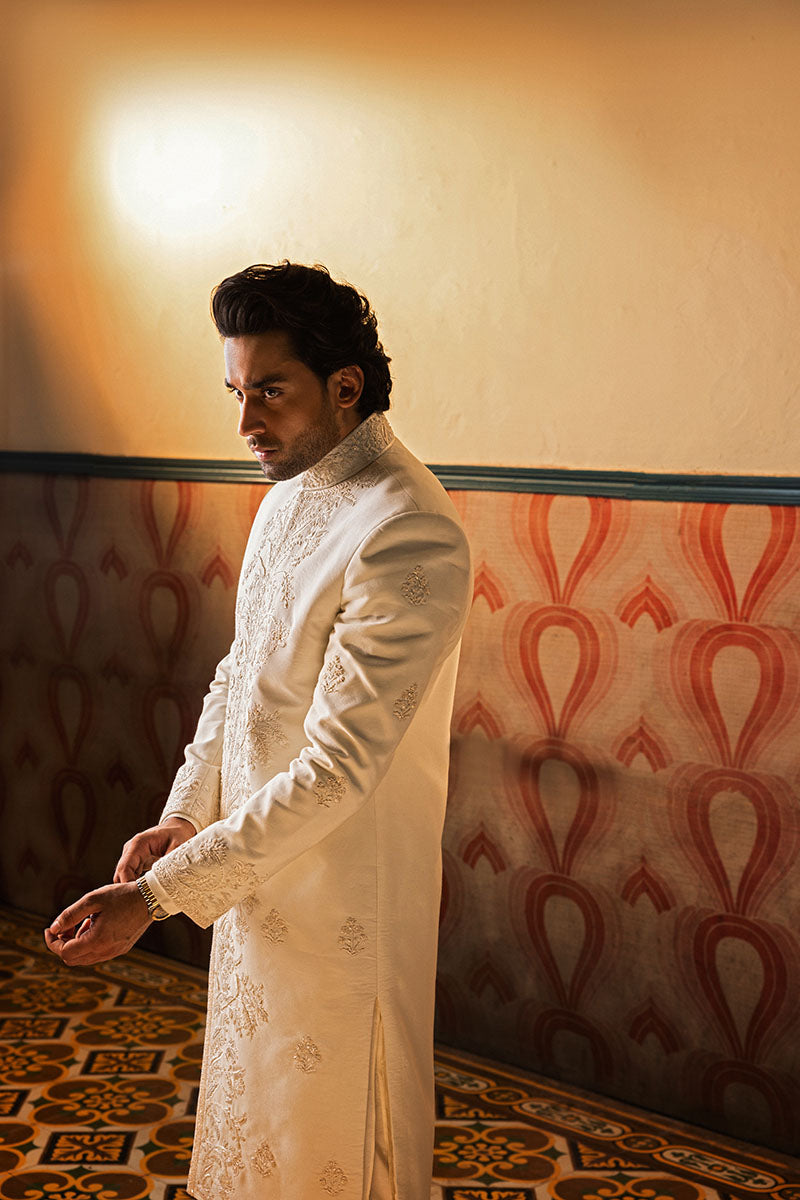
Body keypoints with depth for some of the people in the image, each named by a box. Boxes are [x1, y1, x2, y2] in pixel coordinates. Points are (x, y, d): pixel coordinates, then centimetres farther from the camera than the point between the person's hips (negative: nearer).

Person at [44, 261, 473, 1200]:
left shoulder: (410, 538, -27)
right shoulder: (290, 492, 4)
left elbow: (337, 765, -29)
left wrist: (155, 896, -28)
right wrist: (185, 815, 4)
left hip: (340, 895, -8)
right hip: (253, 860, 8)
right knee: (255, 1098, 25)